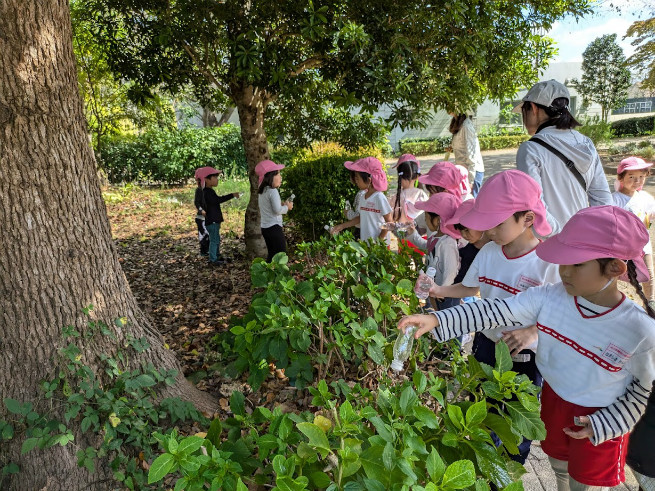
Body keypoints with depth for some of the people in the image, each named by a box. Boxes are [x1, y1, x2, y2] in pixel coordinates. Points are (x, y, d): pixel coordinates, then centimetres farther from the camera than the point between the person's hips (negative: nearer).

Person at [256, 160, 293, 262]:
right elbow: (277, 210, -21)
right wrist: (287, 207, -4)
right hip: (274, 227, -9)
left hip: (265, 227, 9)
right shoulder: (273, 191, -16)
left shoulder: (262, 192, 12)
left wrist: (282, 204, 9)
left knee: (272, 254, 17)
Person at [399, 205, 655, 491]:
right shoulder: (549, 297, -21)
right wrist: (436, 320, -34)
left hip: (599, 420, -3)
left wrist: (604, 424, -16)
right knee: (557, 464, 29)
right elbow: (495, 311, -25)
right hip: (553, 399, 3)